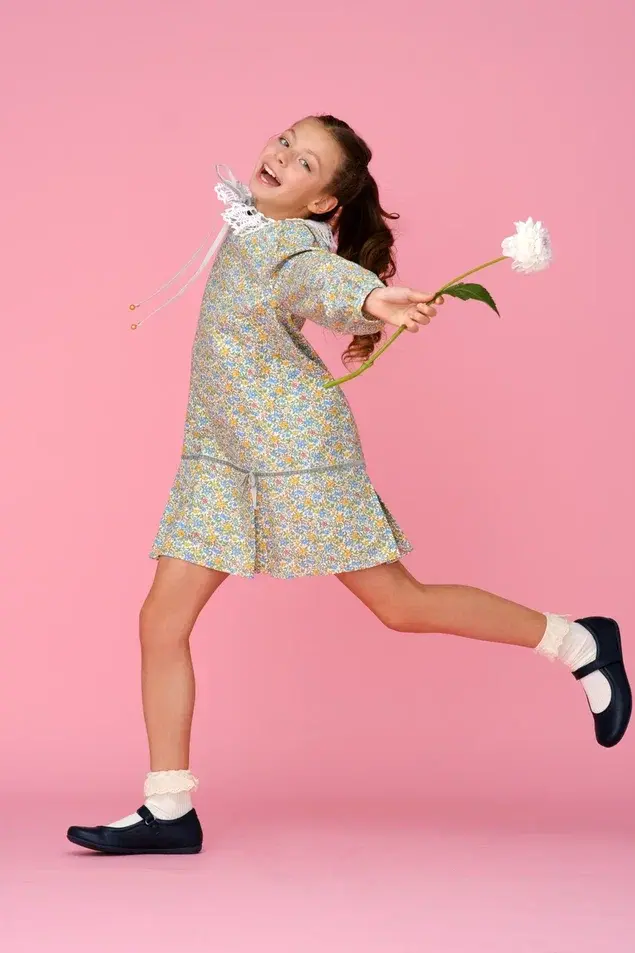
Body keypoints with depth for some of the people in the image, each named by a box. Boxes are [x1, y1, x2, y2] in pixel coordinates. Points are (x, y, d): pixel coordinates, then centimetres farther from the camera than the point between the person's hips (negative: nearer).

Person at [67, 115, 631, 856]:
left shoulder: (294, 242, -15)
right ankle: (168, 812, 8)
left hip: (295, 447, -8)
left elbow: (315, 278, -39)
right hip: (220, 457, 8)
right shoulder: (249, 224, 10)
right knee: (162, 621, 0)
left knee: (399, 605, -1)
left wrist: (368, 300, -59)